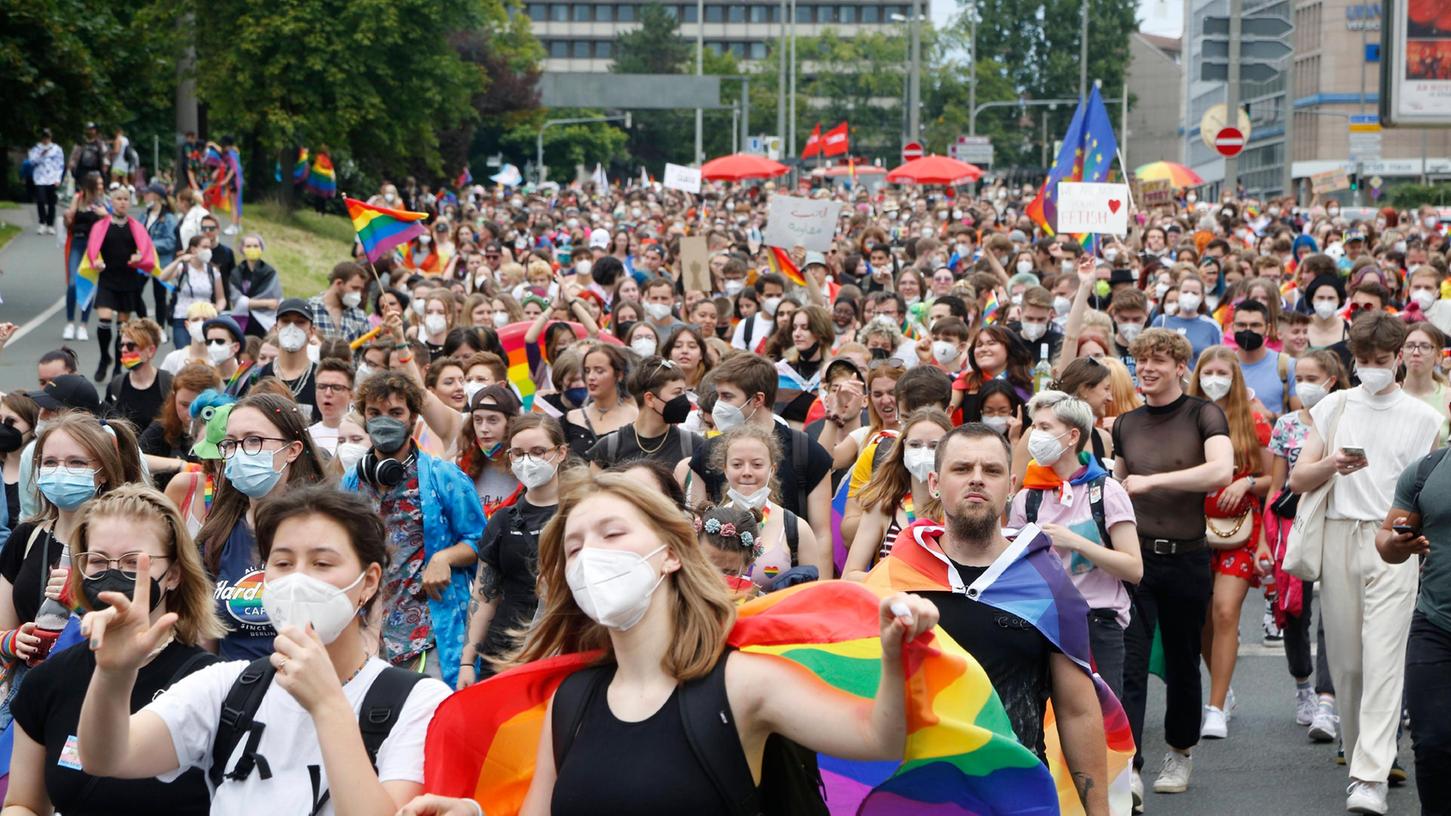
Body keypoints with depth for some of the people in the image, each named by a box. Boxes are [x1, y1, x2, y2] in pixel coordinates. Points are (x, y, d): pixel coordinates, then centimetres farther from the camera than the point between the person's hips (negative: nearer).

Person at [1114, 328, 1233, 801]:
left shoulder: (1203, 415, -3)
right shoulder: (1126, 425, 9)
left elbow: (1220, 470, -21)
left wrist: (1152, 480, -23)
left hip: (1186, 557, -2)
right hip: (1134, 555, 2)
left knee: (1182, 662, 13)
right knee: (1128, 663, -11)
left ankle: (1179, 754, 31)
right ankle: (1127, 768, -17)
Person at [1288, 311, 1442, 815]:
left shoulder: (1422, 418, 7)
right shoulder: (1332, 409, 12)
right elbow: (1298, 480, 8)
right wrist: (1332, 464, -11)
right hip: (1339, 539, 3)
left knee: (1383, 659, -12)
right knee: (1345, 658, 5)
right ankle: (1359, 752, 21)